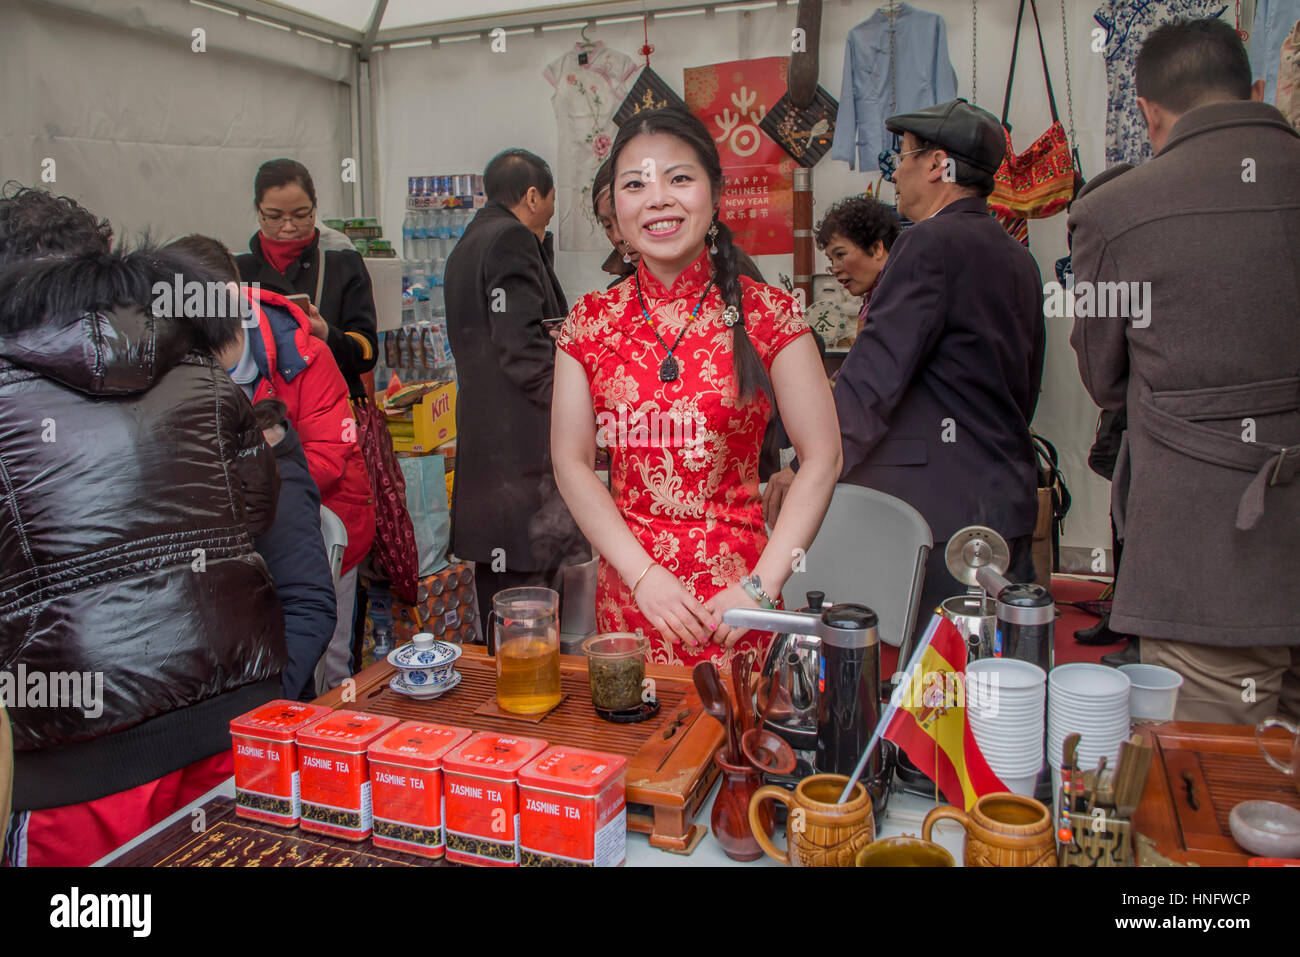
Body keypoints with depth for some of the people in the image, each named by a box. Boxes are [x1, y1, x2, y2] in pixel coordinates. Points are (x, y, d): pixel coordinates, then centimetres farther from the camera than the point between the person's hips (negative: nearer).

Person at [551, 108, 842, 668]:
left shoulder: (768, 314, -5)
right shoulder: (591, 321, 2)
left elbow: (822, 458, -5)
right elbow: (571, 462, 1)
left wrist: (761, 585, -11)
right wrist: (644, 575, -9)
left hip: (735, 599, -2)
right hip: (628, 591, 2)